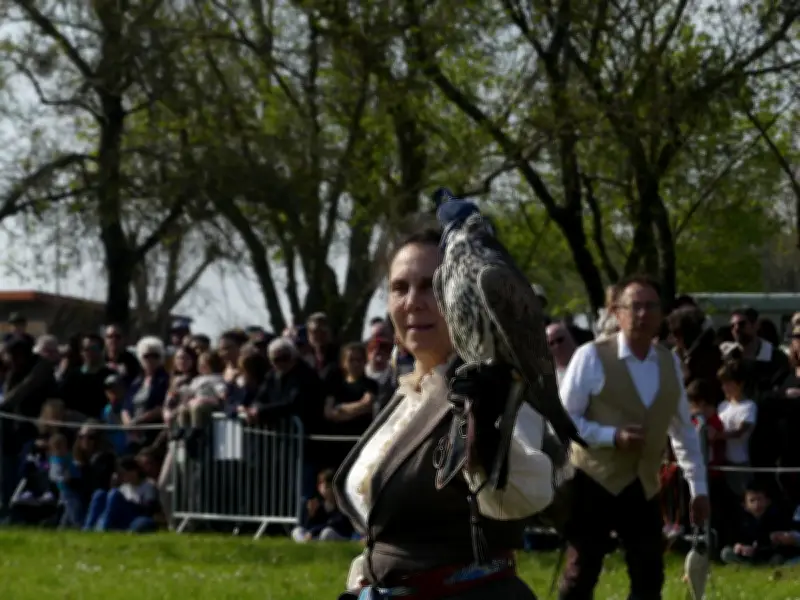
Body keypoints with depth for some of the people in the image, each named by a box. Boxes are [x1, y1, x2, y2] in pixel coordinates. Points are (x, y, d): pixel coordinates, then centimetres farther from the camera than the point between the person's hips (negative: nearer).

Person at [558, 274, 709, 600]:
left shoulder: (669, 362, 6)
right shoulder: (592, 356, -11)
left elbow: (684, 429, 14)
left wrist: (698, 487, 13)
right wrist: (612, 436, -23)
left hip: (643, 487, 5)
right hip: (594, 483, -5)